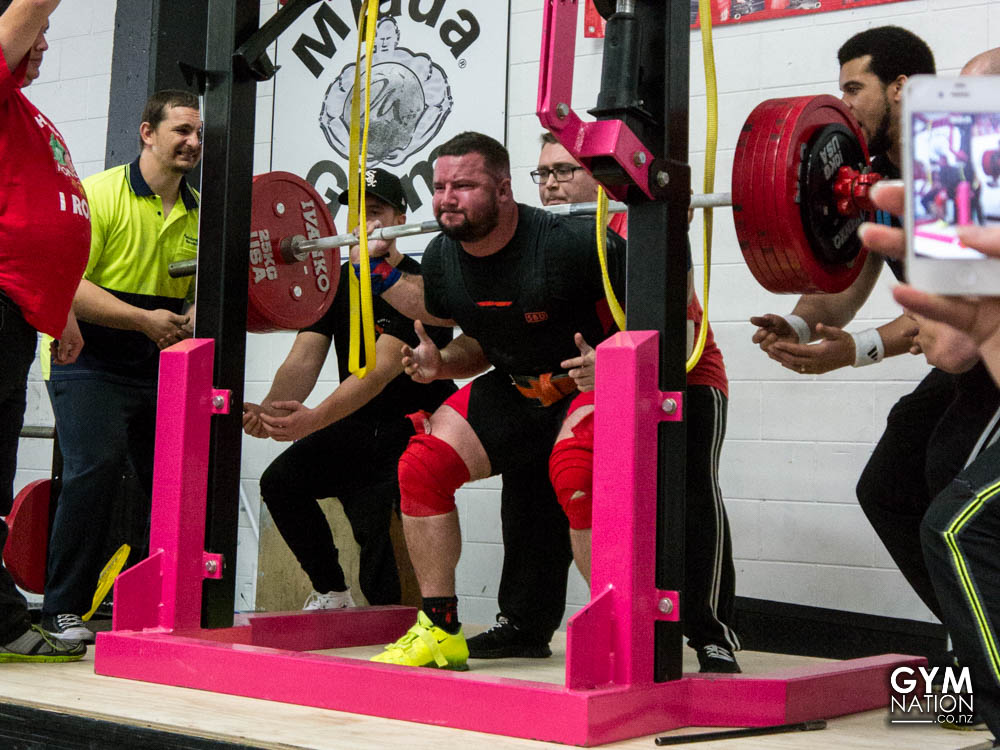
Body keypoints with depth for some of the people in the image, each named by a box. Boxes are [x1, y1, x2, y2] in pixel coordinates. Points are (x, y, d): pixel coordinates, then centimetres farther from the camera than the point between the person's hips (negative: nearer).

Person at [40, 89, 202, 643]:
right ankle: (62, 609, -10)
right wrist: (144, 319, -25)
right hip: (90, 362, -6)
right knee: (96, 467, -21)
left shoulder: (200, 213, 9)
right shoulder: (99, 194, -9)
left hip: (160, 369, 6)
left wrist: (199, 318, -7)